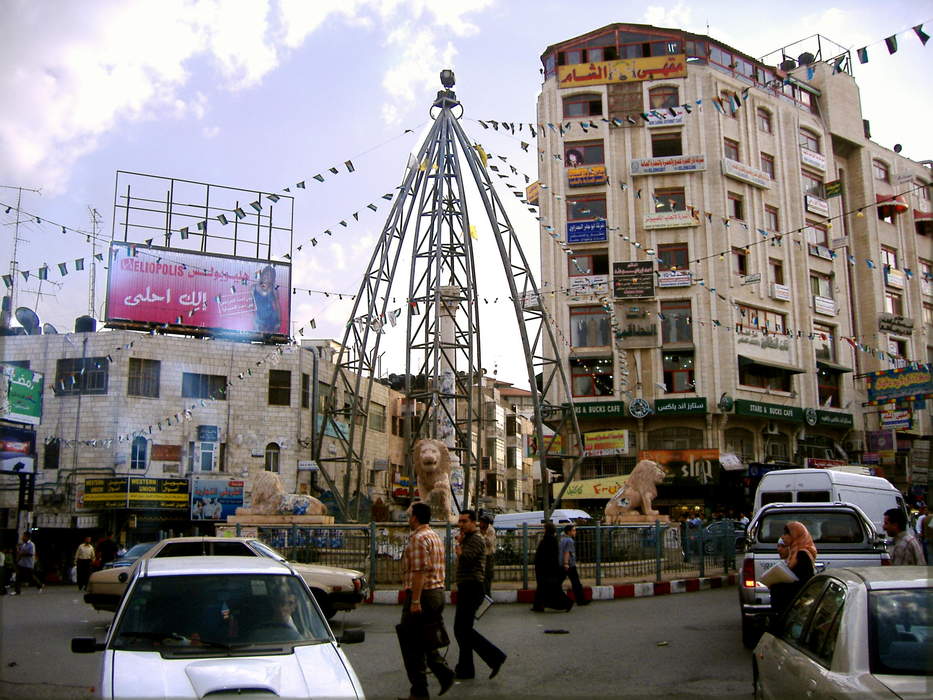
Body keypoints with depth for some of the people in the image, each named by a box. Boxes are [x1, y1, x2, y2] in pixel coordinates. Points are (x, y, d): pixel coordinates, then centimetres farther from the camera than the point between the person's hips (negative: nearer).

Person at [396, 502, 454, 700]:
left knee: (412, 643, 0)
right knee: (425, 639, 19)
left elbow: (419, 571, -21)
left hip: (422, 594, -9)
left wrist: (415, 600, -22)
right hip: (438, 592, 9)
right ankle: (444, 672, 7)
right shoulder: (435, 536, 17)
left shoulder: (418, 538, -14)